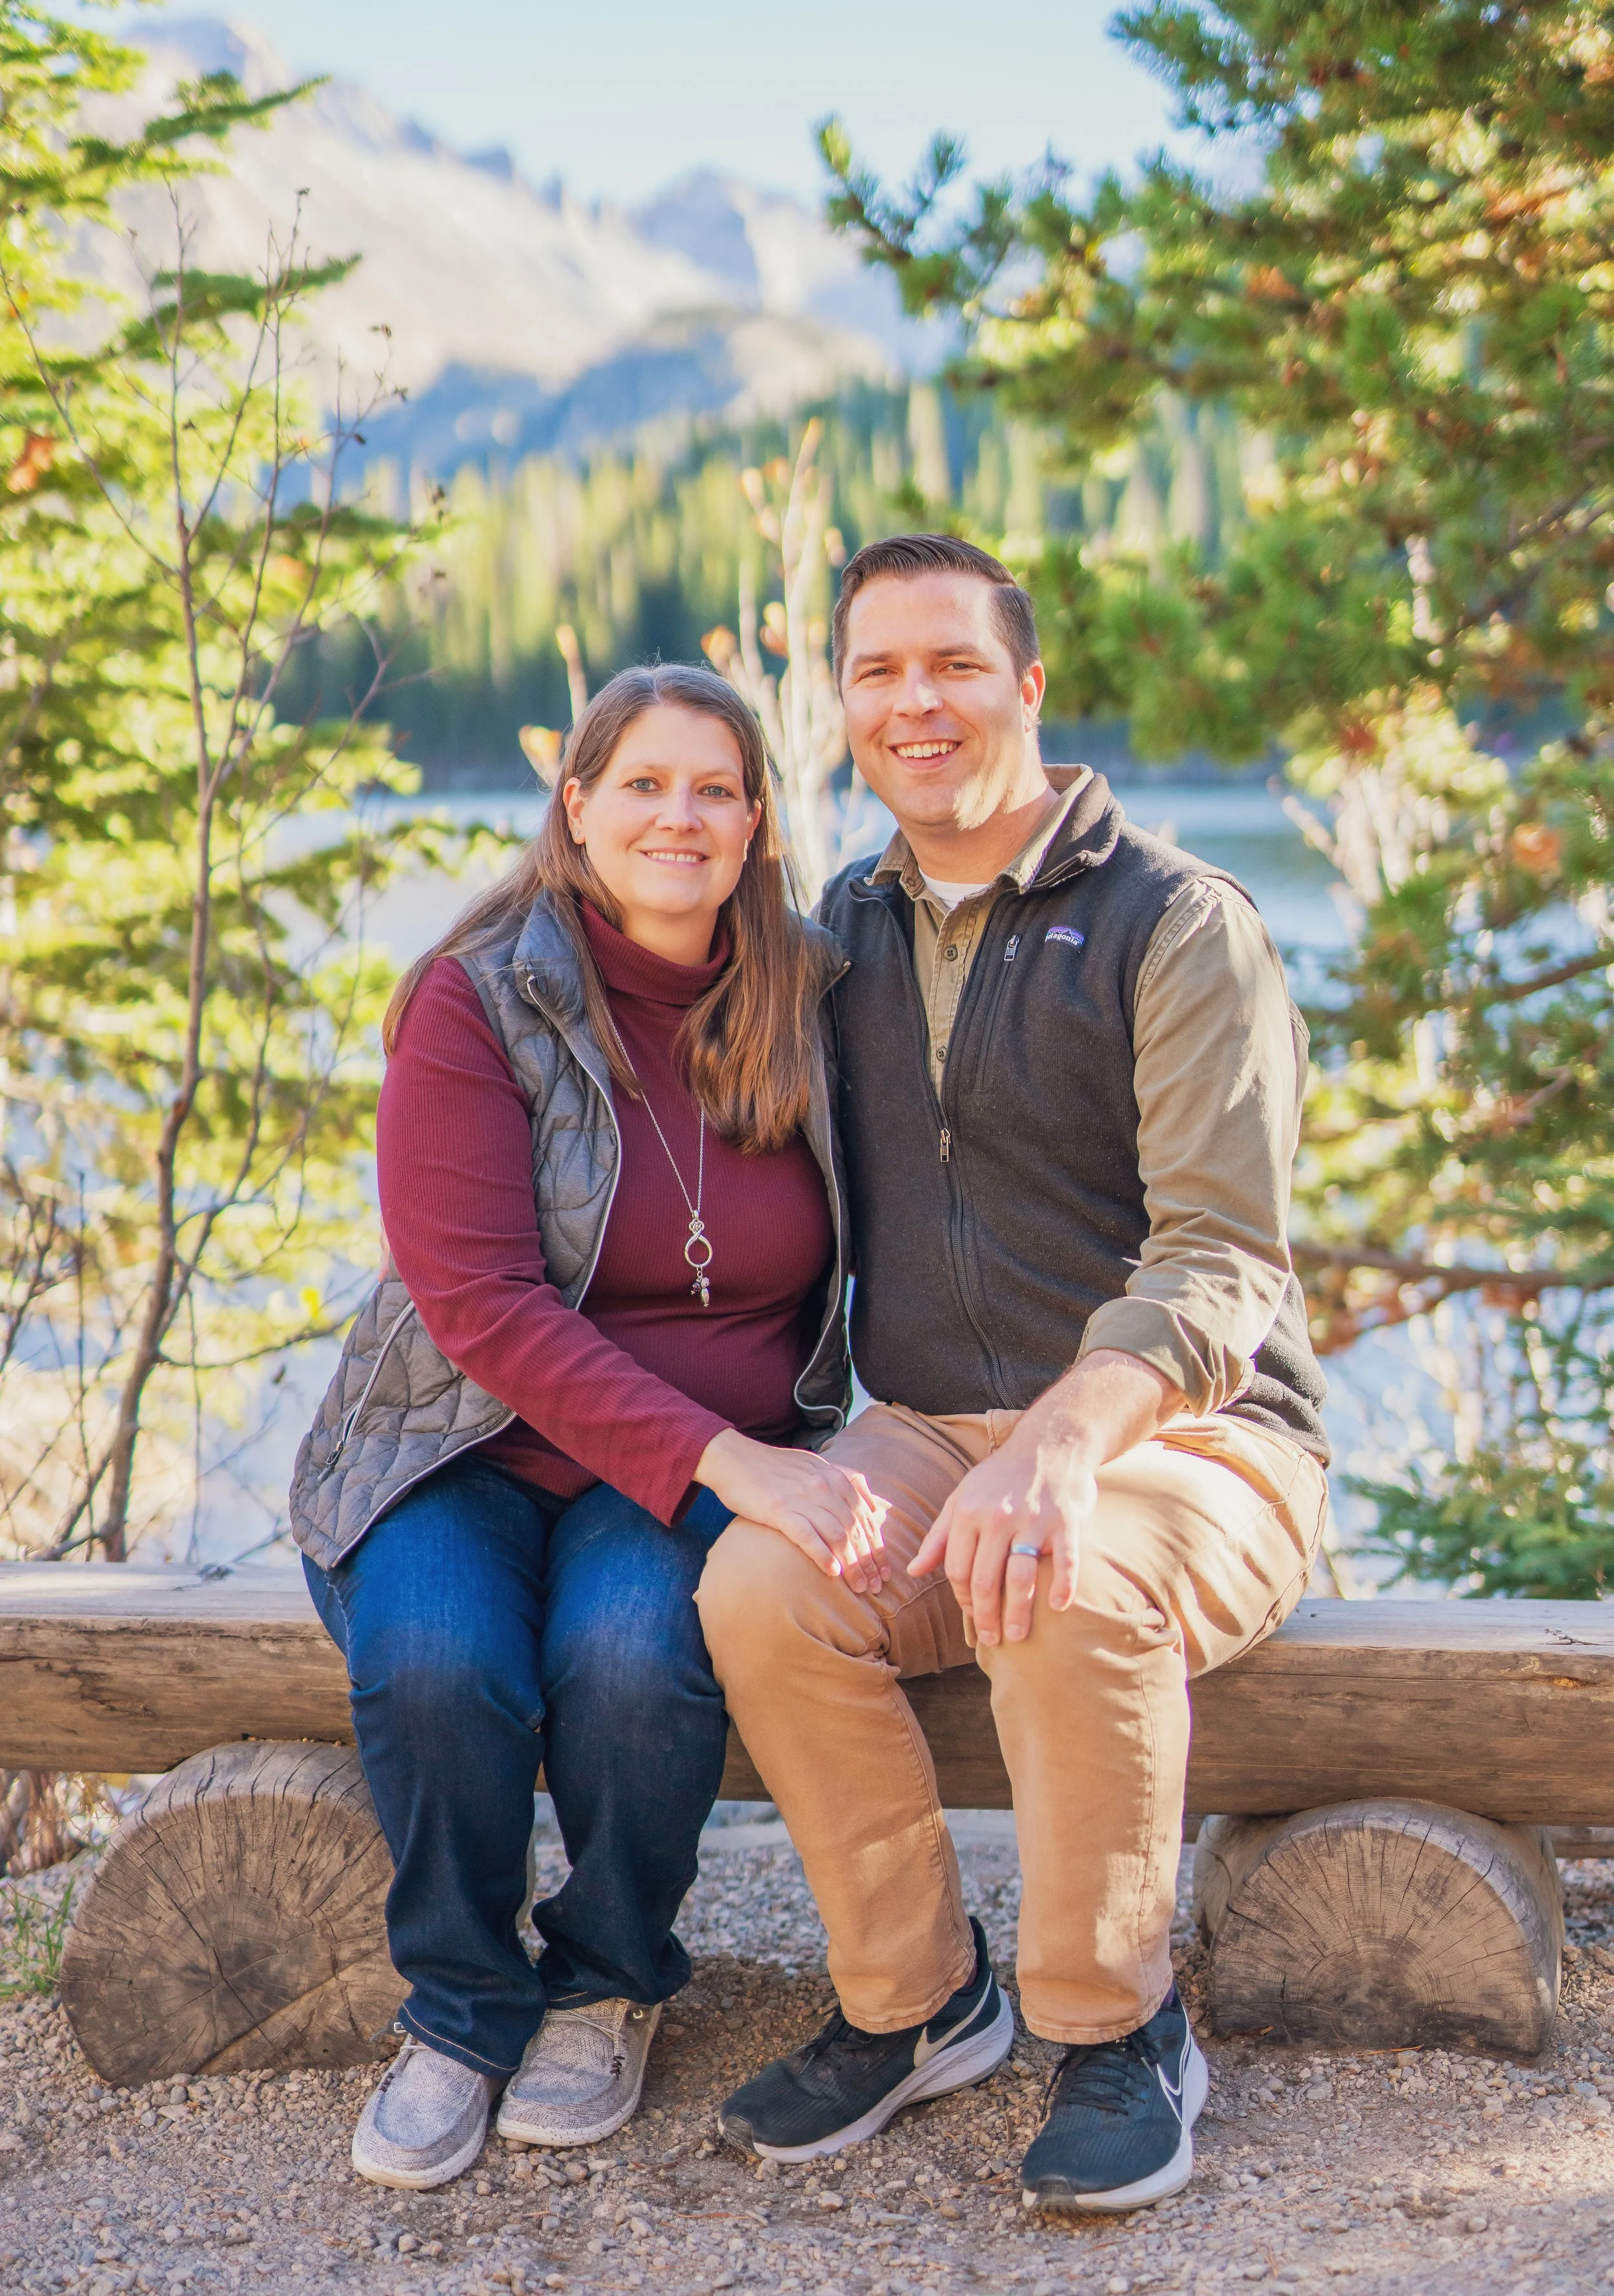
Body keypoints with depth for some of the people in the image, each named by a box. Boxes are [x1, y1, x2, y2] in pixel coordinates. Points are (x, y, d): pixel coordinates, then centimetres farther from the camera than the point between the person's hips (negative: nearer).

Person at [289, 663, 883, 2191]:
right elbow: (482, 1307, -17)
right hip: (466, 1449, -1)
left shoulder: (806, 1007, 2)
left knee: (634, 1651, -31)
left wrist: (785, 1460, -7)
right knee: (435, 1661, -32)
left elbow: (848, 1266, 12)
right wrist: (721, 1459, -26)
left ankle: (609, 1984, 0)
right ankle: (460, 2009, -2)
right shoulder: (479, 1002, -8)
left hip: (717, 1467, 1)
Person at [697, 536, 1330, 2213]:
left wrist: (1063, 1443, -35)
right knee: (757, 1587, -26)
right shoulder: (844, 934, 13)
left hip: (1190, 1441, -4)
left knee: (1067, 1586, -37)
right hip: (928, 1432, 5)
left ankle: (1118, 2028, -12)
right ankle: (913, 1999, -4)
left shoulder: (1177, 927, -6)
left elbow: (1221, 1267, -16)